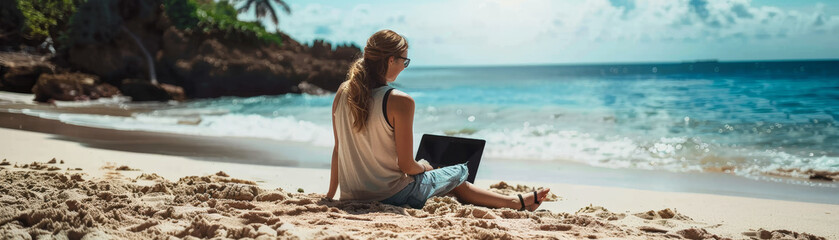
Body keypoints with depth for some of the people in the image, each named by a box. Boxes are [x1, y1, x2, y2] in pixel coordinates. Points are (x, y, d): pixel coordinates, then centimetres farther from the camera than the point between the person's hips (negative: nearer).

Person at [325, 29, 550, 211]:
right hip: (390, 195, -7)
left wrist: (330, 193, 17)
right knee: (459, 173, 17)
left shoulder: (343, 93, -3)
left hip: (350, 195, 7)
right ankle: (517, 201, 34)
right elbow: (407, 166, -18)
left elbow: (338, 148, 5)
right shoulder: (399, 101, -21)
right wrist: (426, 168, 5)